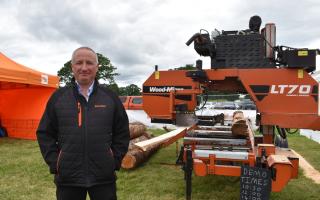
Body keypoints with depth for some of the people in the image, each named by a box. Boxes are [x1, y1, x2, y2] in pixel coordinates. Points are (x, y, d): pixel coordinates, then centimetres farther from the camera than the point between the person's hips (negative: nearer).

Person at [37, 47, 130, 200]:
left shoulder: (110, 97, 3)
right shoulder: (58, 97, 2)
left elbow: (122, 133, 7)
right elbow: (45, 134, 5)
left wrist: (115, 161, 0)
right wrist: (54, 163, -2)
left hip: (104, 176, 0)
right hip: (67, 176, 0)